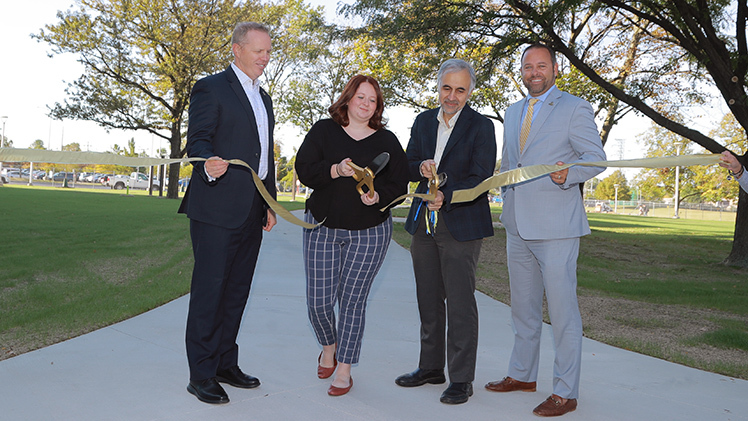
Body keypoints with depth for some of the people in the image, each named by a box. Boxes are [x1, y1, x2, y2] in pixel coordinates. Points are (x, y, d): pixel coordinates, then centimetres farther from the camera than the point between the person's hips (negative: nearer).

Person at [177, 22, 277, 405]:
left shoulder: (264, 98, 22)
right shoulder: (211, 87, -3)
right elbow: (197, 141, -10)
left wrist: (270, 204, 18)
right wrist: (208, 164, -33)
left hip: (252, 212, 8)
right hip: (217, 208, -8)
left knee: (237, 291, 12)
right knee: (209, 290, -4)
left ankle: (225, 365, 24)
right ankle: (201, 375, 6)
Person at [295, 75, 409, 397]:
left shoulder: (387, 141, 5)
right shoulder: (323, 131, 5)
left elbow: (399, 185, 2)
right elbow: (304, 170, -6)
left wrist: (378, 197, -18)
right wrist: (336, 170, -22)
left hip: (369, 231, 0)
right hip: (322, 226, 1)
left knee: (353, 299, 0)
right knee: (319, 300, 0)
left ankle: (344, 370, 15)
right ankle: (329, 346, 33)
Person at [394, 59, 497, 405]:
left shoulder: (481, 126, -4)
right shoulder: (423, 121, 12)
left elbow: (481, 177, -12)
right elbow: (407, 166, 14)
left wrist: (447, 197, -27)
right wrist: (421, 167, -9)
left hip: (461, 225, -5)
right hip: (424, 223, 6)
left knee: (460, 303, -4)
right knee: (428, 299, 14)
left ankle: (461, 379, 7)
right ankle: (431, 367, 28)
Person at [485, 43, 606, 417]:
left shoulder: (574, 108, -2)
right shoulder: (513, 112, 18)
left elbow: (596, 157, -7)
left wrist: (568, 173, -26)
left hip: (555, 225, -7)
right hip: (518, 224, 7)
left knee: (562, 310, -3)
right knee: (522, 306, 16)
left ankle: (565, 393, 7)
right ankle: (522, 374, 31)